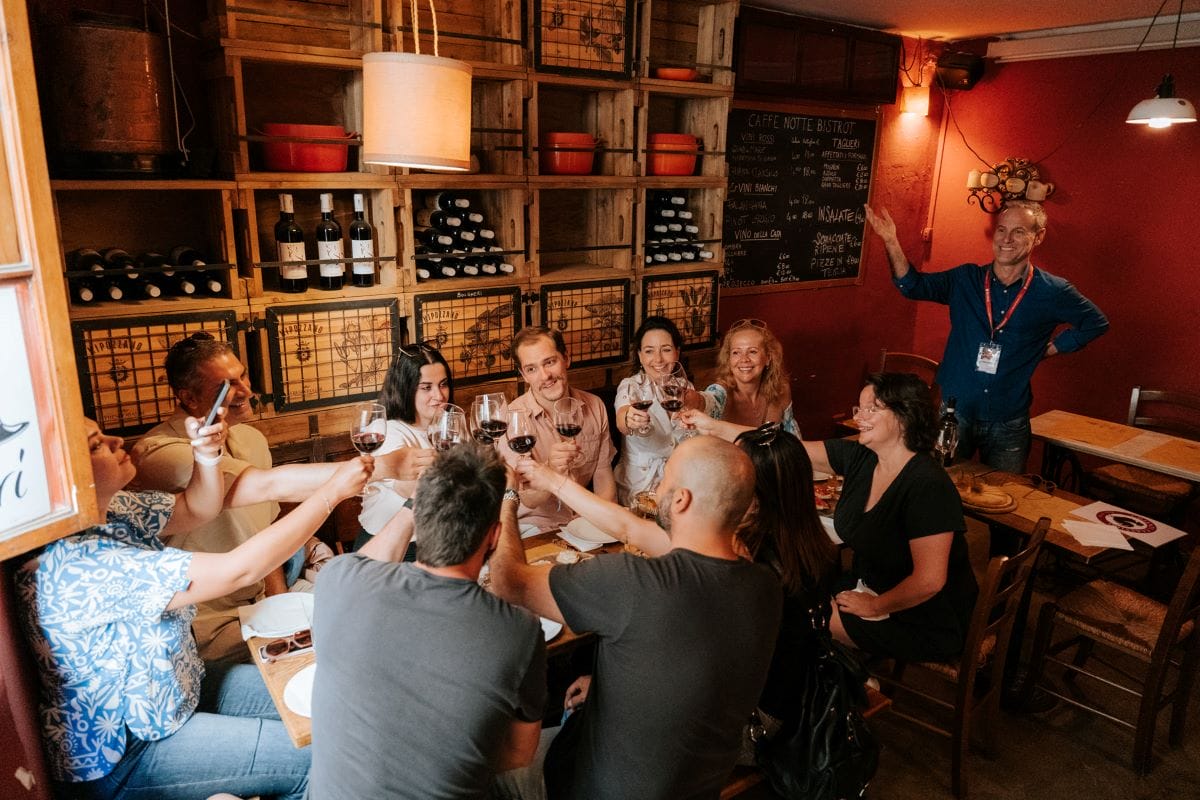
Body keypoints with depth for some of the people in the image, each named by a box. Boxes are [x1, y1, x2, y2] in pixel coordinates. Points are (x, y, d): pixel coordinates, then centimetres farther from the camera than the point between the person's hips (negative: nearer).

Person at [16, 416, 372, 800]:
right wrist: (334, 490, -30)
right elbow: (237, 570, -35)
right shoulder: (77, 567, -33)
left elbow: (196, 509, 8)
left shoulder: (110, 510, -7)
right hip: (121, 758, -9)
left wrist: (208, 453, -14)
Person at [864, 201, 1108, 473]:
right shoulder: (965, 280, 0)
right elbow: (913, 285, -3)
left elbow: (1096, 323, 13)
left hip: (1008, 426, 0)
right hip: (954, 414, 1)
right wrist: (891, 242, -17)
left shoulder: (1054, 293, -3)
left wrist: (1050, 349, 3)